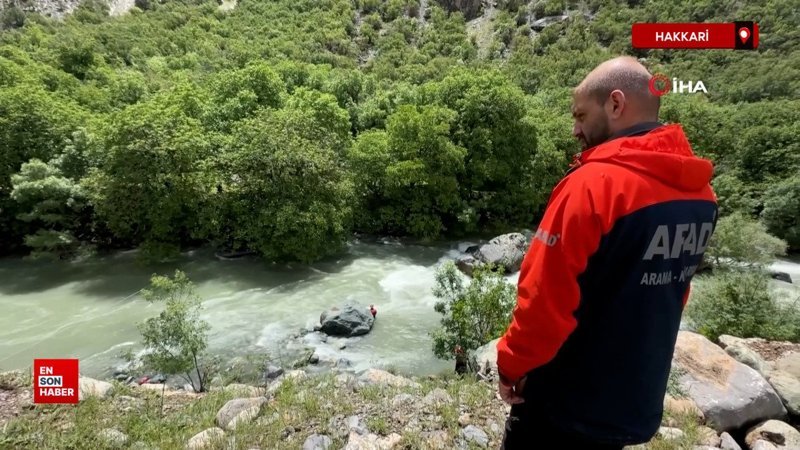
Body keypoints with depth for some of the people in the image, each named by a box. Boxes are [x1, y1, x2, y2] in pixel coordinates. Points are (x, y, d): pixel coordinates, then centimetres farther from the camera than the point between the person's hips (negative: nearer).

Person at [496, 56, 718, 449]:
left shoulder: (594, 183, -25)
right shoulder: (700, 193, 0)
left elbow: (544, 299, -25)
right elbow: (670, 294, 9)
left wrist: (512, 364, -9)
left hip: (567, 402, -7)